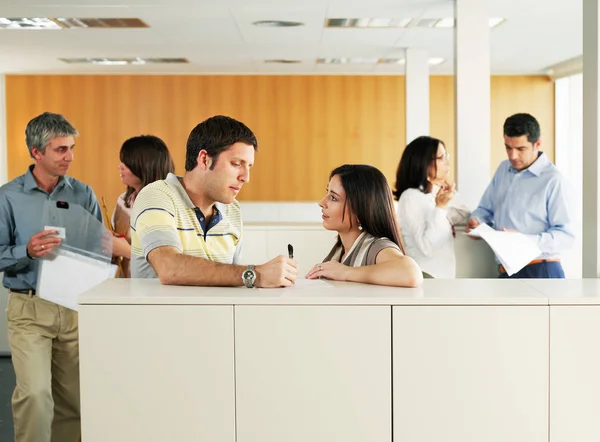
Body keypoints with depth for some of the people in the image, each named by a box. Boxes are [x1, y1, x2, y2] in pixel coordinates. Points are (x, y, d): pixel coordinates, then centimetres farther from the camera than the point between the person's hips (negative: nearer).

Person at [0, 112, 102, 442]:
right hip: (29, 308, -3)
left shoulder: (83, 194, 6)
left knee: (74, 399, 7)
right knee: (35, 393, -15)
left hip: (76, 306, 3)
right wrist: (28, 251, -21)